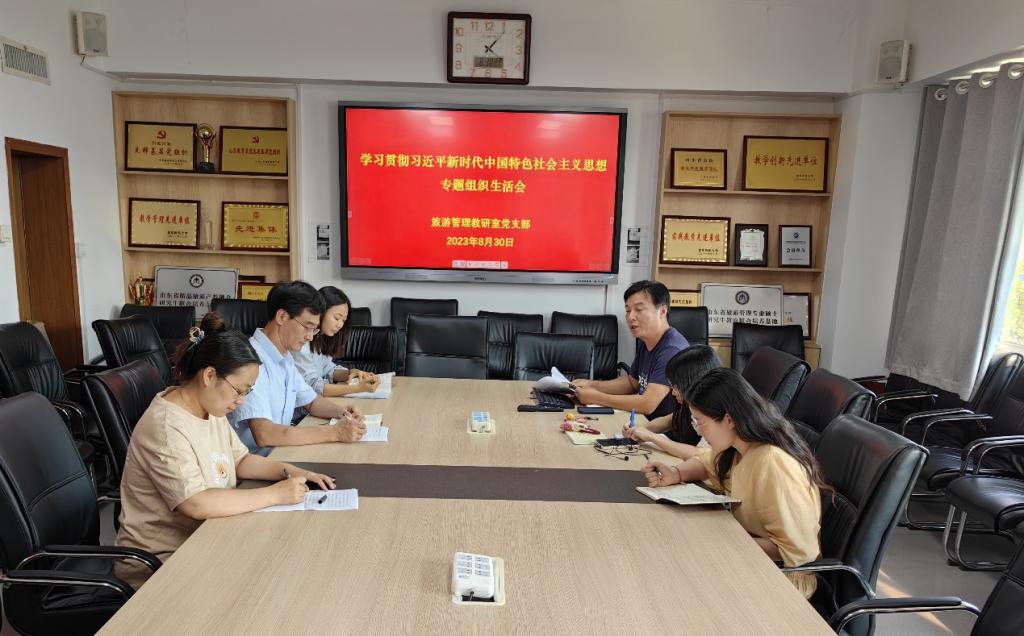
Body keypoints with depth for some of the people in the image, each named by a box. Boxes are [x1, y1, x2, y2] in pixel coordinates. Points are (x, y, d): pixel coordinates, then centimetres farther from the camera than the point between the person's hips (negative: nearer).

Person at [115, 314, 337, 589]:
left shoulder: (211, 410, 4)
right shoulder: (165, 427, -24)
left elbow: (240, 460, 12)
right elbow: (196, 504, -32)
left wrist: (290, 471, -5)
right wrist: (274, 494, -26)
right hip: (161, 563, -8)